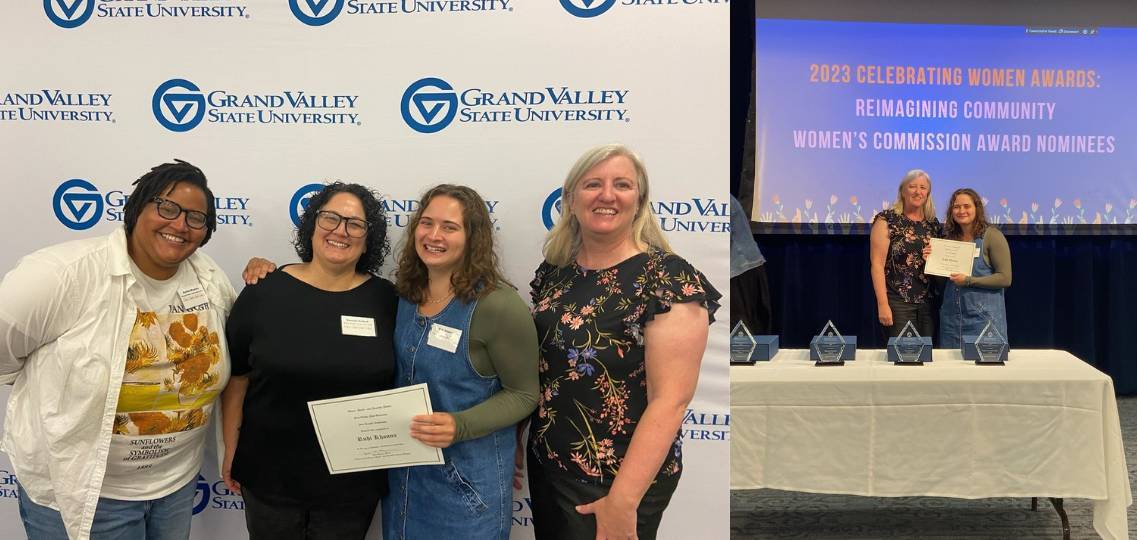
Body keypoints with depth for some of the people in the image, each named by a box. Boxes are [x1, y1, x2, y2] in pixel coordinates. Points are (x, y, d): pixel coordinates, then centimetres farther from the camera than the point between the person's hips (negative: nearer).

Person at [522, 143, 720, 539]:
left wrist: (623, 500, -23)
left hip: (616, 481, -6)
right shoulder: (553, 271, 2)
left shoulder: (669, 279, -17)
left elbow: (670, 400, -21)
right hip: (545, 465, 6)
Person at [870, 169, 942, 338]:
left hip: (929, 303, 5)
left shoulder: (933, 224, 12)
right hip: (898, 303, -5)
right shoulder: (887, 220, -4)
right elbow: (877, 264, -10)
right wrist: (883, 304, -16)